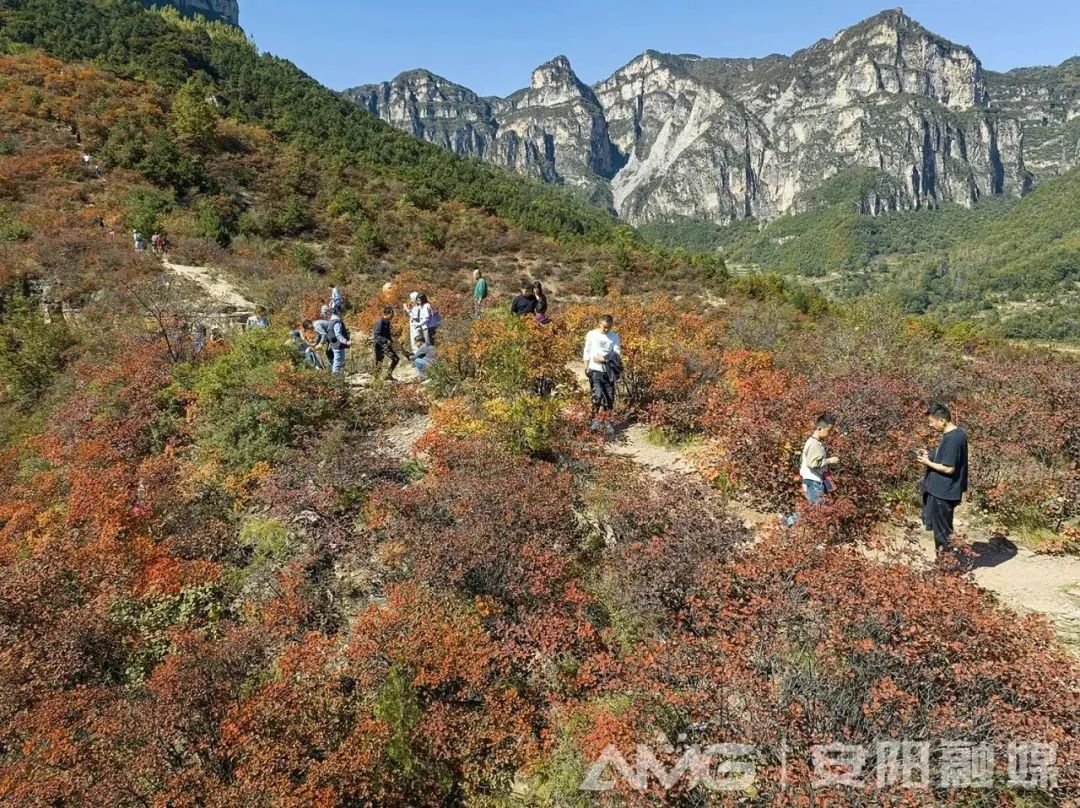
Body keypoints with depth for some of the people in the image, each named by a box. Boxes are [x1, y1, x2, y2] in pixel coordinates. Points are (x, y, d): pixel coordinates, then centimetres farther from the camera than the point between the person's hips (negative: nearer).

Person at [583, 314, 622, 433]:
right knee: (597, 395, -16)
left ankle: (606, 422, 18)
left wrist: (604, 359, -11)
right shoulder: (591, 334, 2)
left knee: (610, 398, 2)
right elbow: (587, 352, 6)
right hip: (595, 370, -2)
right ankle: (595, 420, 1)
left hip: (608, 372, 2)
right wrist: (586, 368, 2)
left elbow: (617, 355, 1)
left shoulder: (614, 337, 5)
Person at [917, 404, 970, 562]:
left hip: (943, 492, -10)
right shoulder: (957, 434, 8)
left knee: (942, 531, 3)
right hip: (941, 489, 10)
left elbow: (949, 468, -25)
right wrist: (930, 455, 7)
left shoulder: (952, 439, -24)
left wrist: (928, 462, -14)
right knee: (941, 528, 20)